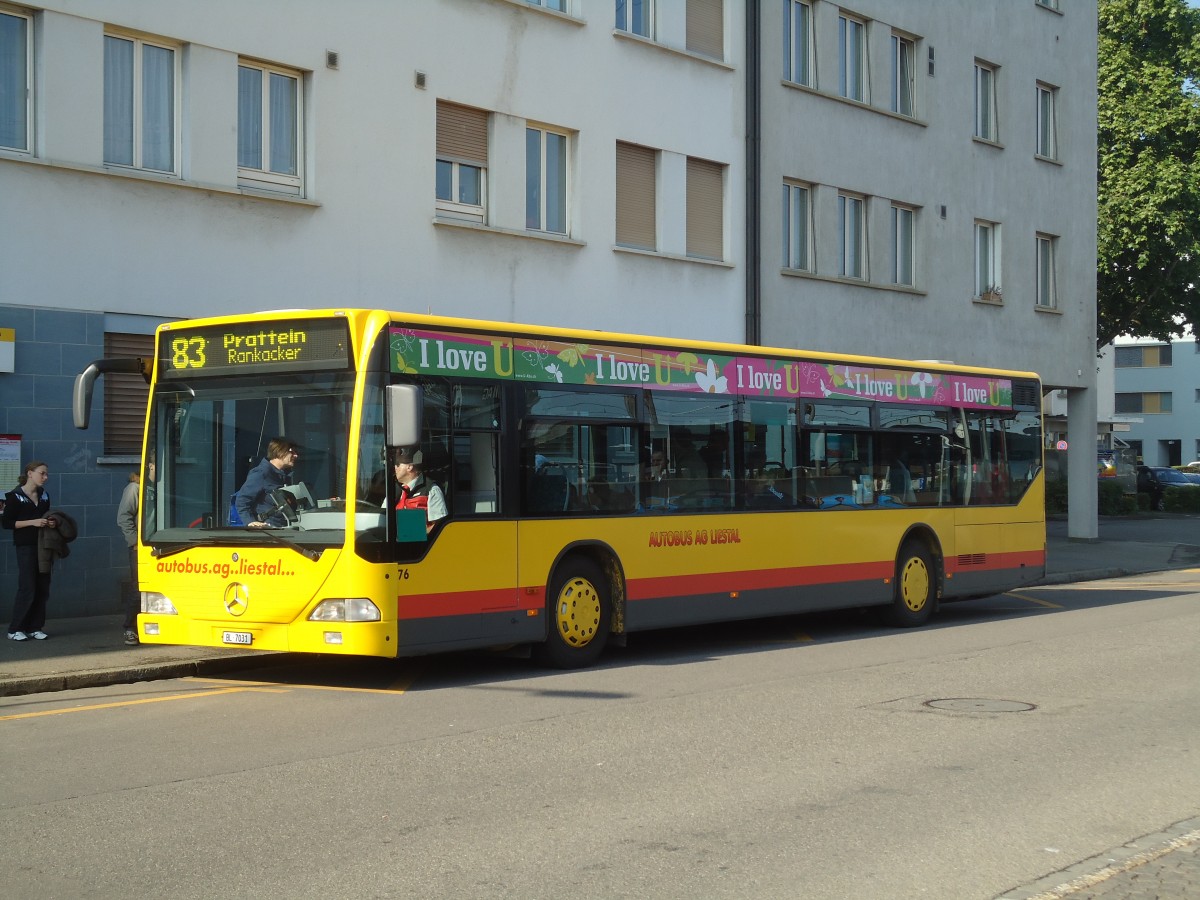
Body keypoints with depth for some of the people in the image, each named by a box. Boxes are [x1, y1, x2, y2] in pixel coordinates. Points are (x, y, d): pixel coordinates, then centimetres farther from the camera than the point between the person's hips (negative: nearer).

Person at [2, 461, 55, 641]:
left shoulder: (43, 494, 12)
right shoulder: (15, 496, -6)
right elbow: (6, 522, -10)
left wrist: (51, 523, 2)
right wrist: (32, 522, -18)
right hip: (26, 547, -6)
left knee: (42, 589, 4)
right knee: (27, 589, -8)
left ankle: (34, 627, 12)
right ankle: (15, 629, 1)